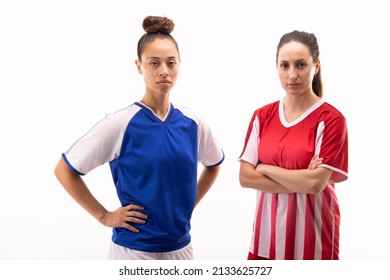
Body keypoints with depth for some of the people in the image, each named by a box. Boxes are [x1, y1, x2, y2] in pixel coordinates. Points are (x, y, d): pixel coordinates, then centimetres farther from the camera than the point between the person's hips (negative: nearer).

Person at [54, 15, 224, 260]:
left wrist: (189, 205, 9)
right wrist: (105, 216, -9)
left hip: (181, 246, 4)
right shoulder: (120, 124, -14)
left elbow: (214, 164, 18)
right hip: (134, 249, -4)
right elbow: (64, 170, -9)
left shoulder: (192, 122, -1)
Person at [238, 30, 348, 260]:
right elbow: (245, 177, -4)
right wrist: (301, 182, -13)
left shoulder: (331, 119, -10)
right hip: (267, 234, 3)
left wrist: (265, 168, -8)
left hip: (311, 238, -3)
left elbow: (316, 183, -17)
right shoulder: (262, 116, 3)